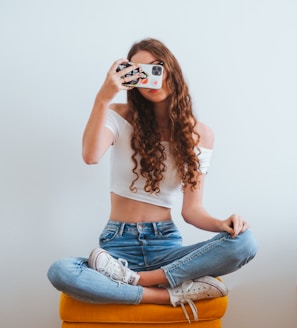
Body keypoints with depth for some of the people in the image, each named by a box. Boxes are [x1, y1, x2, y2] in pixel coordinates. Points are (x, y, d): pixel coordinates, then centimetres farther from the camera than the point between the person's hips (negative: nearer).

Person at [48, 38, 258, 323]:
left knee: (245, 242, -27)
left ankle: (133, 278, -24)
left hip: (165, 243, 1)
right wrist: (103, 98, -28)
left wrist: (221, 224, -17)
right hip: (119, 243, -1)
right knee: (60, 272, -33)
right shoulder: (120, 117, 2)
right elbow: (91, 156, -21)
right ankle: (174, 294, -25)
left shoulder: (199, 134, 5)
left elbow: (191, 209, 3)